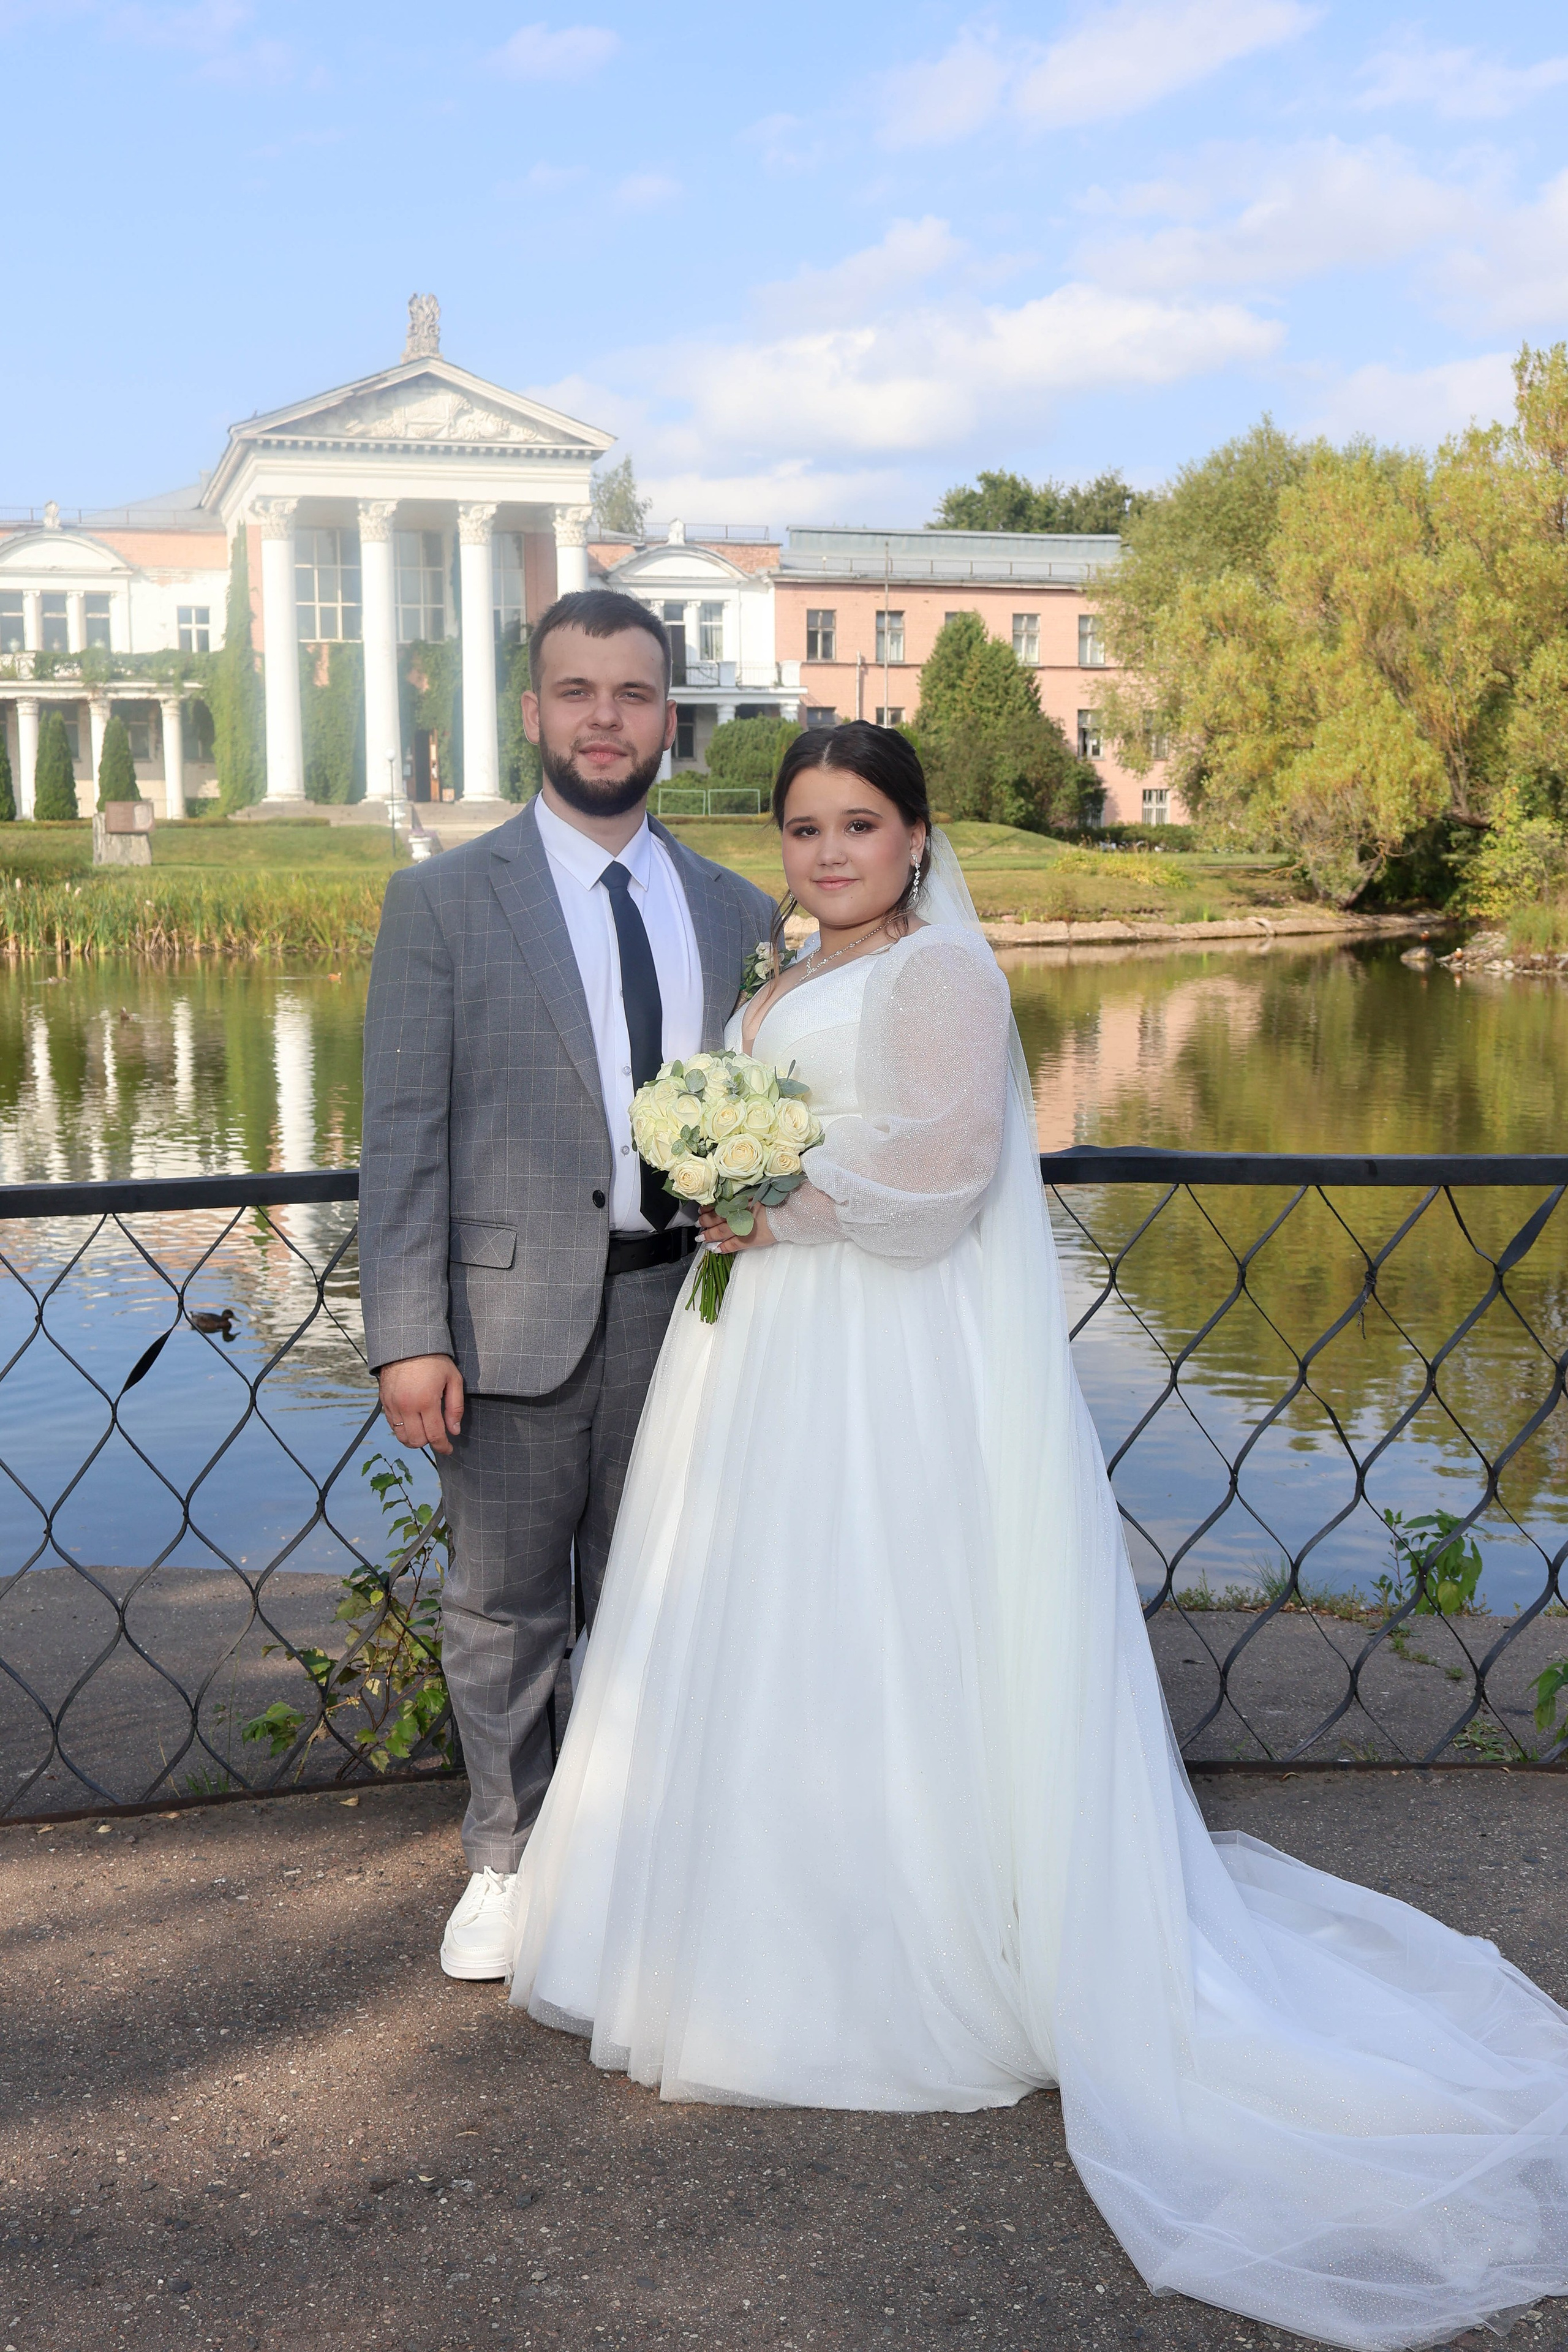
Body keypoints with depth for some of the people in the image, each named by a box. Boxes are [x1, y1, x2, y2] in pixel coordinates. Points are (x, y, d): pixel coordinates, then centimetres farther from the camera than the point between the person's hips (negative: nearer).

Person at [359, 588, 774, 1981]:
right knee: (504, 1606, 9)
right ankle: (507, 1862, 28)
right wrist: (408, 1337, -12)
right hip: (514, 1310, -2)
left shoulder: (737, 912, 9)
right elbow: (403, 1132, -6)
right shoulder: (443, 902, -2)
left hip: (680, 1302, 3)